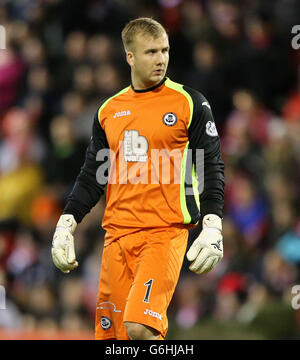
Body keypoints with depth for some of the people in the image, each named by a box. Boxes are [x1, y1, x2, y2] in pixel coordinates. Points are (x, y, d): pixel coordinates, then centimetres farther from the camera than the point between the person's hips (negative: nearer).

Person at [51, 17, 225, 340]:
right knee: (112, 331, 3)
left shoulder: (190, 103, 1)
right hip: (117, 234, 5)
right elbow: (92, 175, 19)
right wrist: (66, 224, 9)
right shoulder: (108, 110, 13)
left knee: (140, 326, -22)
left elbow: (212, 167, 1)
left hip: (167, 232, -5)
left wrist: (212, 227, -10)